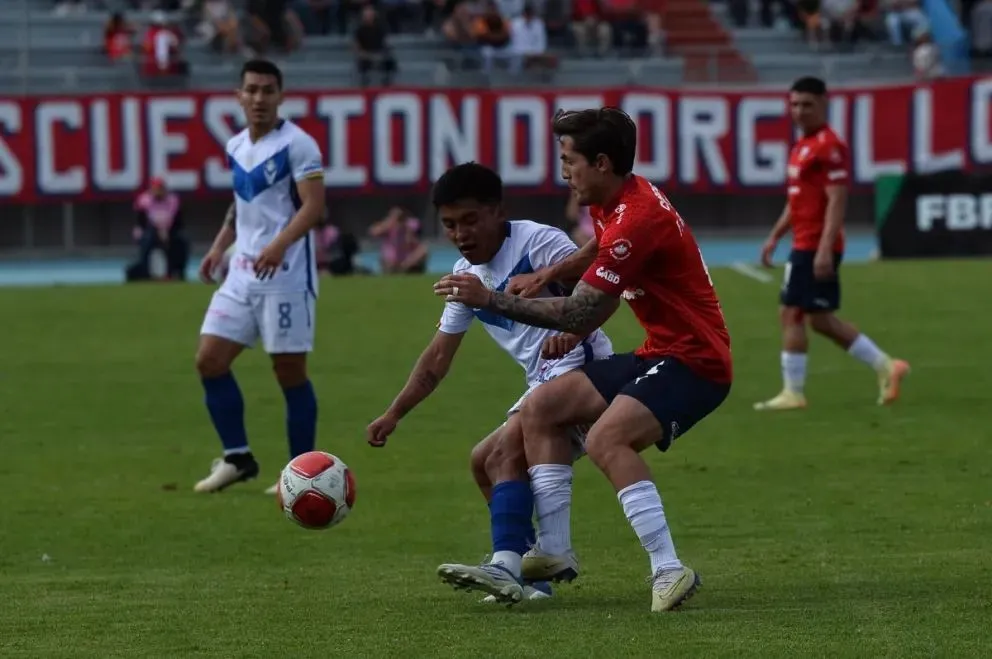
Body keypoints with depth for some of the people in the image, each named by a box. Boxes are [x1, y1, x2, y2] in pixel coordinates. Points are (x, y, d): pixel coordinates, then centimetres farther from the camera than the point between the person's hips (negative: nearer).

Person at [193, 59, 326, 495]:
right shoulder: (236, 147, 13)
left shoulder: (297, 144, -10)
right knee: (209, 360, 1)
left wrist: (279, 244, -32)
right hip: (242, 271, 7)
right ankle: (237, 458, 12)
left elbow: (314, 206, -18)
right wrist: (220, 247, 14)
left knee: (290, 371, -3)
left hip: (285, 273, -7)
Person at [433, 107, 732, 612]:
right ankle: (554, 552, 5)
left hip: (694, 361, -11)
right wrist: (551, 274, 12)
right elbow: (601, 251, 32)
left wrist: (491, 300, -17)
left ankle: (669, 571, -31)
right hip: (658, 356, 11)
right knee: (541, 408, 6)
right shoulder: (614, 203, 7)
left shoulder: (636, 220, -24)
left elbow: (580, 316, -23)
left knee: (606, 439, -31)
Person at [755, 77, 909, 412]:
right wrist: (775, 236, 22)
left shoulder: (829, 146, -13)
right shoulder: (804, 145, 17)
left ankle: (793, 393, -2)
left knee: (792, 314, -7)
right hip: (805, 244, 10)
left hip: (816, 247, -10)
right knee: (821, 319, 12)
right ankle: (885, 366, 16)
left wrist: (825, 249, -25)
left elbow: (837, 201, -20)